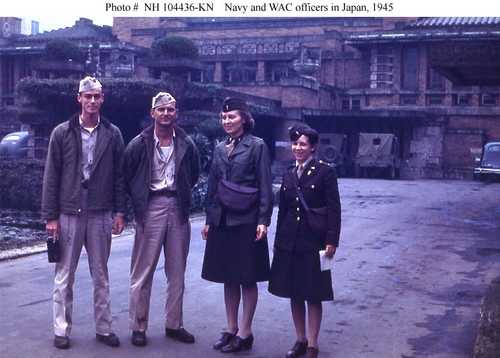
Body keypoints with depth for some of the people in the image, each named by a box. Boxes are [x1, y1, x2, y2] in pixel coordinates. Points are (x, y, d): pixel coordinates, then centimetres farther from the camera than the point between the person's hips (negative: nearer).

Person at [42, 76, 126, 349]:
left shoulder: (112, 134, 3)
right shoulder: (62, 132, -1)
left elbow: (119, 175, 6)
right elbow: (51, 176, -2)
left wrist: (120, 211, 1)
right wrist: (50, 216, -6)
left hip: (101, 214, 1)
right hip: (68, 213, -1)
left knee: (101, 275, 10)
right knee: (64, 276, 5)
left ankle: (103, 328, 20)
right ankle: (61, 330, 16)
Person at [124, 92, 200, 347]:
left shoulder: (186, 144, 4)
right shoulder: (139, 144, -5)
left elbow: (194, 174, 17)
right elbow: (126, 175, 2)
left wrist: (182, 195, 10)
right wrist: (138, 200, 3)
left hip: (178, 208, 3)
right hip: (151, 208, -3)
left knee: (177, 271, 10)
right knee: (143, 271, 0)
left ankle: (174, 324, 22)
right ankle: (138, 327, 11)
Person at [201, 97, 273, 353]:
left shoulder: (257, 146, -3)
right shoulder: (220, 149, 12)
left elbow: (265, 186, -7)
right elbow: (213, 186, 15)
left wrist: (263, 220, -13)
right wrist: (209, 220, 12)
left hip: (246, 221, -5)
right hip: (222, 221, 5)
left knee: (247, 279, 3)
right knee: (228, 278, 11)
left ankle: (245, 333, 10)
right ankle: (231, 329, 21)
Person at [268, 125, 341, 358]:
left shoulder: (325, 172, -5)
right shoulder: (288, 176, 11)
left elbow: (334, 209, -8)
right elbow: (282, 211, 14)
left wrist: (331, 241, -14)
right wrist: (279, 243, 13)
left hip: (313, 242, -5)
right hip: (289, 243, 5)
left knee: (314, 296, 3)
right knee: (294, 294, 12)